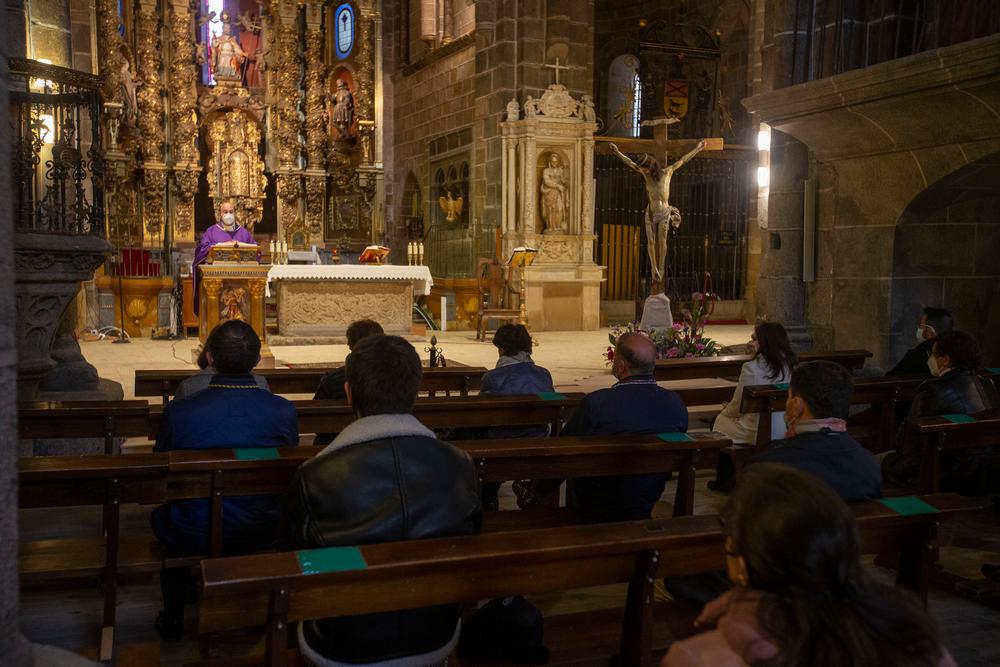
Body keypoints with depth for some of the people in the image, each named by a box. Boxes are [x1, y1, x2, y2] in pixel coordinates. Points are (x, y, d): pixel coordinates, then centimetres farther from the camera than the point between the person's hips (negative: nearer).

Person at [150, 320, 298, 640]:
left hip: (193, 540, -1)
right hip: (262, 540, 1)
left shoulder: (178, 411, -19)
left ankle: (172, 618, 43)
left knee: (161, 513, 32)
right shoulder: (284, 411, -15)